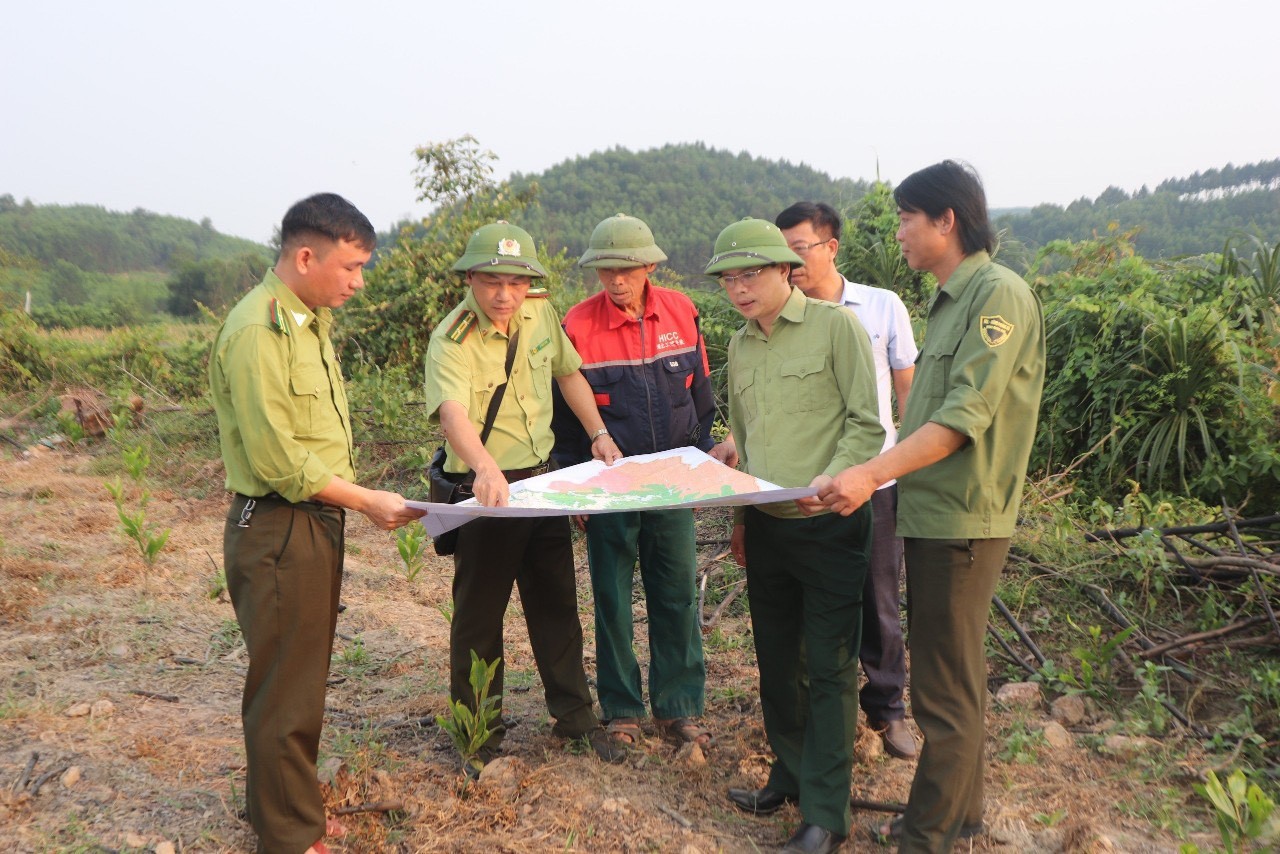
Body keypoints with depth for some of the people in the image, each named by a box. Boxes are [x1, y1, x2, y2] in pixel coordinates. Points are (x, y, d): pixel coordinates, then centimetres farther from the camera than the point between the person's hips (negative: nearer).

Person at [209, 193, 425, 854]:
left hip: (318, 521, 9)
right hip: (277, 531, -9)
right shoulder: (258, 331, -19)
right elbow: (278, 460, -22)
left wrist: (351, 502, 12)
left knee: (302, 676, 20)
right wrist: (367, 501, -16)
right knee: (287, 690, 4)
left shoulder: (310, 319, 11)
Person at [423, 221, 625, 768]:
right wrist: (485, 467, -58)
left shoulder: (540, 314, -1)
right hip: (485, 489, -6)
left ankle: (574, 715, 32)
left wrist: (598, 433, 9)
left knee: (557, 602, 16)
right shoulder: (451, 341, -21)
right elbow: (452, 413, -40)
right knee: (479, 614, 5)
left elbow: (568, 372, 16)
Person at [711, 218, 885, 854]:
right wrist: (738, 518, 18)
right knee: (776, 660, 15)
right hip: (765, 527, 6)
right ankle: (790, 774, 33)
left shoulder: (835, 326, -8)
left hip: (827, 524, -6)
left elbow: (867, 424, -10)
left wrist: (829, 479, -24)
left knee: (828, 669, 0)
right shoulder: (740, 346, 12)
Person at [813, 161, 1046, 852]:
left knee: (945, 690, 0)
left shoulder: (998, 294, -15)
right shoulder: (952, 300, 15)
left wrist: (871, 474, -31)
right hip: (932, 513, 10)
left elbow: (965, 415, -24)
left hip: (960, 521, -10)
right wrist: (879, 474, 20)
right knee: (952, 676, 19)